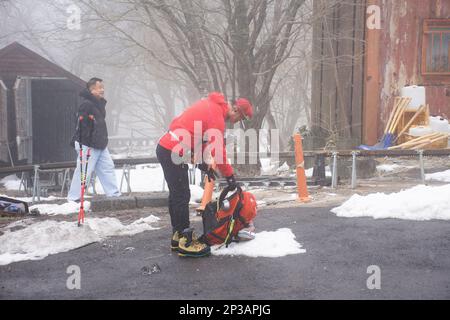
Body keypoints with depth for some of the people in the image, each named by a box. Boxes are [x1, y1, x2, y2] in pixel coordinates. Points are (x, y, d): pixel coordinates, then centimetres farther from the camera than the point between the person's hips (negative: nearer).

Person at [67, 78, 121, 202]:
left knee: (108, 168, 10)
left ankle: (114, 194, 17)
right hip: (89, 146, -9)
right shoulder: (86, 105, -15)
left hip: (101, 145, 9)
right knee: (83, 172, -5)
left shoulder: (100, 103, 15)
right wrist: (78, 142, -25)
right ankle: (73, 198, 3)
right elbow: (80, 125, -21)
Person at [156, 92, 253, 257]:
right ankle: (186, 243, -1)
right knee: (182, 196, -6)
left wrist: (204, 162, 14)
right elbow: (217, 150, -15)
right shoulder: (217, 117, -15)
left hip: (165, 147, 10)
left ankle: (178, 236, 27)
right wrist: (230, 176, -7)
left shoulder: (211, 105, 13)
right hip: (174, 153, -10)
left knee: (176, 194, 17)